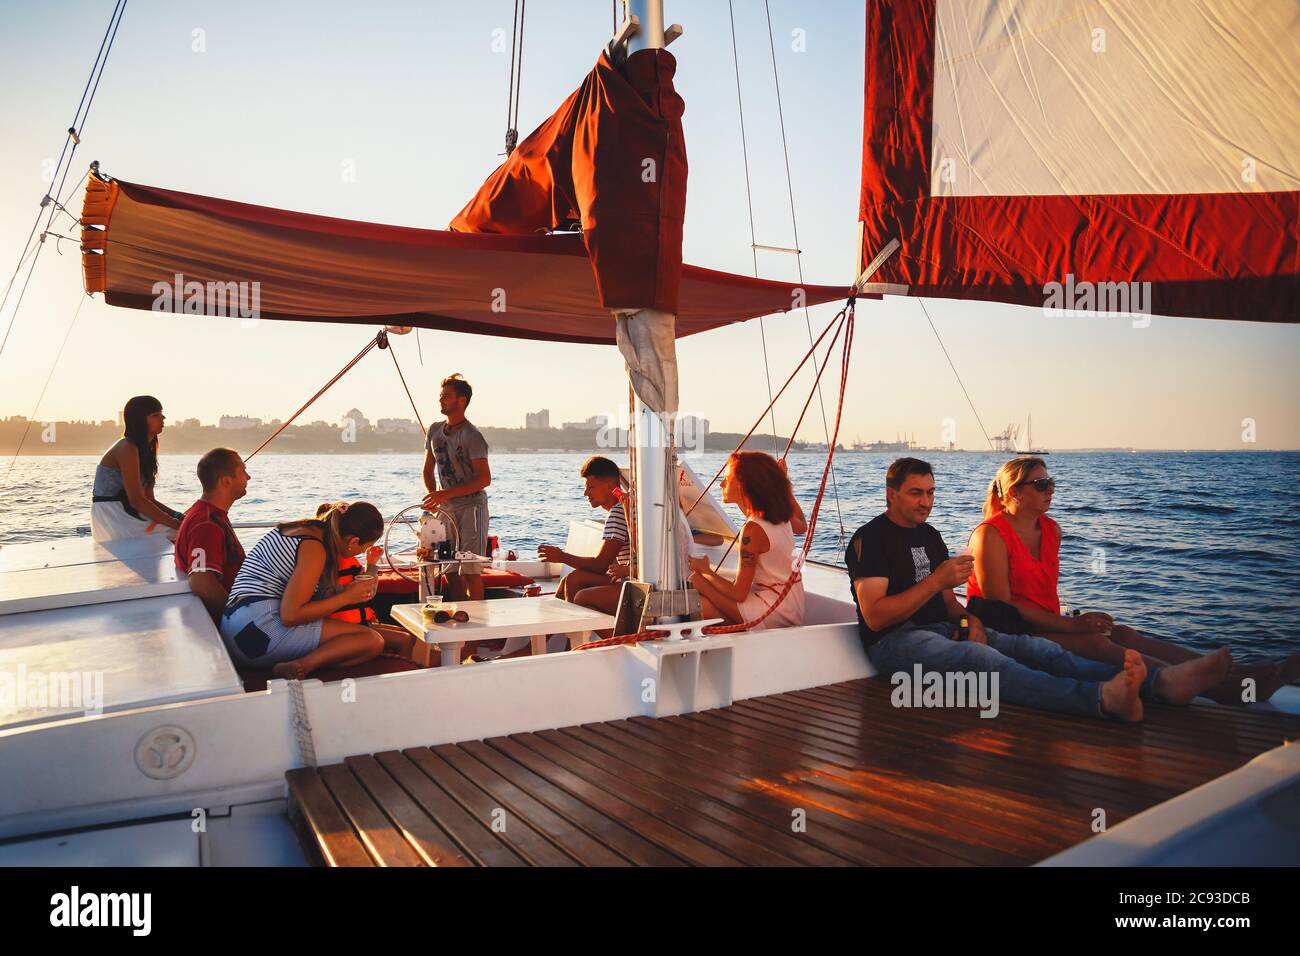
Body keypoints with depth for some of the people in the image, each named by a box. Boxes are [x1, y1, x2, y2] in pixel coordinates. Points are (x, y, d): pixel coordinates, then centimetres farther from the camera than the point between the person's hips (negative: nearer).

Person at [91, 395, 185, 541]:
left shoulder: (145, 449, 14)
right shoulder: (127, 448, -14)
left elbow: (149, 499, 10)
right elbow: (136, 500, -22)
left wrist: (179, 516, -5)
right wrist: (175, 524, -23)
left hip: (125, 514, 9)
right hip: (111, 518, -9)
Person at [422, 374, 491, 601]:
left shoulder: (472, 436, -13)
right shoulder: (434, 430, 9)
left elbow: (484, 478, -18)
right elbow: (428, 470, 18)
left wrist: (446, 494, -21)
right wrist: (432, 497, 0)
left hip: (471, 506, -7)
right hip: (446, 508, 7)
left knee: (471, 569, -7)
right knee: (450, 569, 10)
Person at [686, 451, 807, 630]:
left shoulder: (753, 530, -22)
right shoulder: (781, 516, 2)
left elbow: (739, 594, -20)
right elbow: (802, 526, 29)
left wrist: (705, 570, -3)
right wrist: (782, 482, 29)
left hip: (774, 615, -9)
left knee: (696, 581, -15)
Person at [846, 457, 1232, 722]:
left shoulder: (929, 535, 19)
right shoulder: (870, 539, -8)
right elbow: (875, 616, -17)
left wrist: (968, 619, -2)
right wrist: (936, 580, -21)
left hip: (940, 629, 8)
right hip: (895, 639, -8)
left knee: (1034, 647, -14)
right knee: (982, 658, -36)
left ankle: (1159, 682, -29)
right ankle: (1103, 698, -58)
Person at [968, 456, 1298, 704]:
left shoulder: (1051, 530, 14)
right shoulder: (991, 535, -13)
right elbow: (1000, 603, -17)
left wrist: (1071, 622, 2)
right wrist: (1070, 625, -17)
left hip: (1046, 626, 8)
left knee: (1122, 634, -13)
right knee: (1096, 644, -27)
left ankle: (1237, 672, -24)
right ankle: (1218, 688, -39)